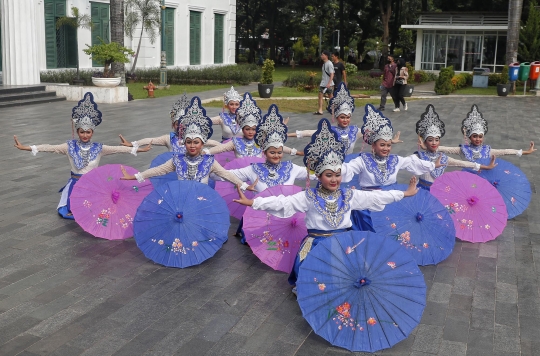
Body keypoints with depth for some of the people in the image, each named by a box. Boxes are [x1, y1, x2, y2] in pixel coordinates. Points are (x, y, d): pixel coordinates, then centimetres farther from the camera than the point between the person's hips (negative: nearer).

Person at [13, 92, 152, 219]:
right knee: (68, 212, -6)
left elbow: (117, 149, -9)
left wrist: (138, 149, -13)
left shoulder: (98, 148, -6)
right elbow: (50, 147, -13)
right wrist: (26, 147, -20)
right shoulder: (70, 146, -7)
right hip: (76, 185, 1)